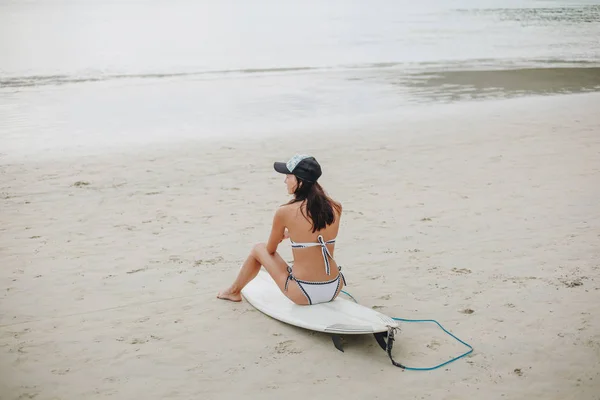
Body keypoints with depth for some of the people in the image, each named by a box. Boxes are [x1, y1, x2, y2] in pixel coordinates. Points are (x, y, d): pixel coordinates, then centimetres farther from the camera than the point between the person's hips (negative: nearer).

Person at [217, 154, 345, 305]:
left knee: (258, 249, 21)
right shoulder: (335, 208, -3)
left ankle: (234, 291, 44)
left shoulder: (284, 212, -13)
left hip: (303, 295, -4)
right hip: (334, 290, 4)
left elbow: (270, 250, 4)